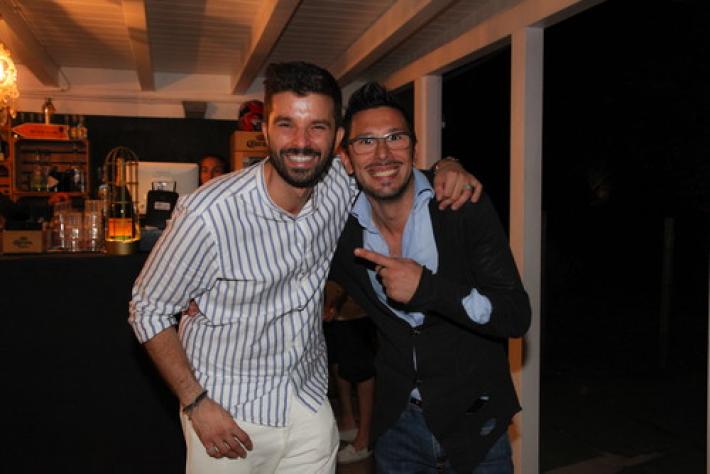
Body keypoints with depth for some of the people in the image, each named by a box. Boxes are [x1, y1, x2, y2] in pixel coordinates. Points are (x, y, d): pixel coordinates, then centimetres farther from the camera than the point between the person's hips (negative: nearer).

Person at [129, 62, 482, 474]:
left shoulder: (339, 184, -11)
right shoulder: (208, 215, -23)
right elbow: (149, 309, -10)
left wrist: (448, 168, -11)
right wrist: (196, 404, -14)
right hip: (227, 413, -3)